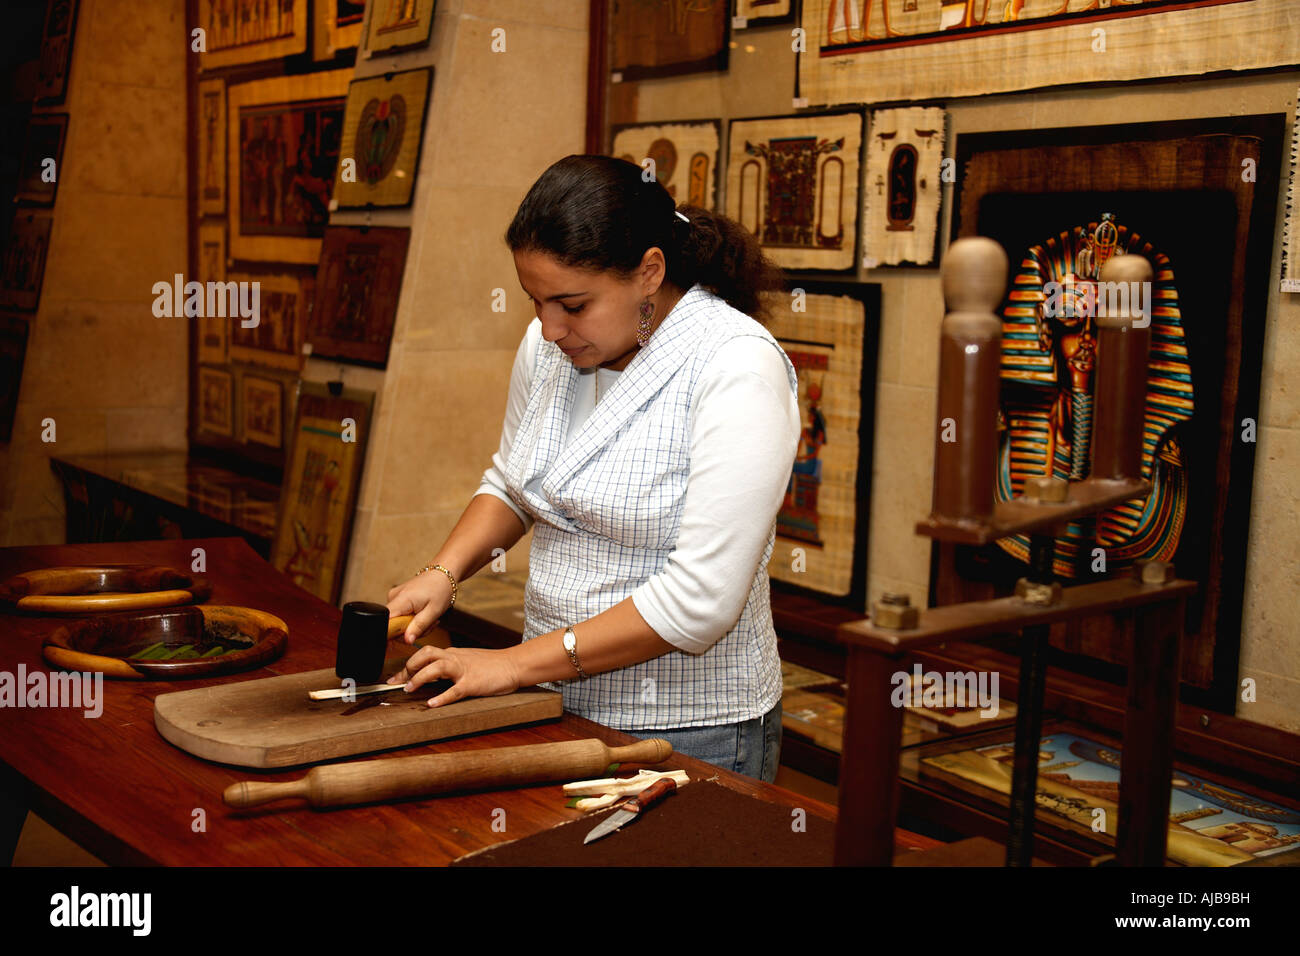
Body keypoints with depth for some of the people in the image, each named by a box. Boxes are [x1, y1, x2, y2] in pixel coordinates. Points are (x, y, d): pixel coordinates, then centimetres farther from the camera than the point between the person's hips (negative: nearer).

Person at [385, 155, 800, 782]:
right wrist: (443, 572, -1)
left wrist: (516, 664, -21)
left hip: (688, 734, -6)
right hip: (557, 707, 6)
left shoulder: (738, 371, -21)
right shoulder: (550, 344, 0)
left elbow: (699, 600, -25)